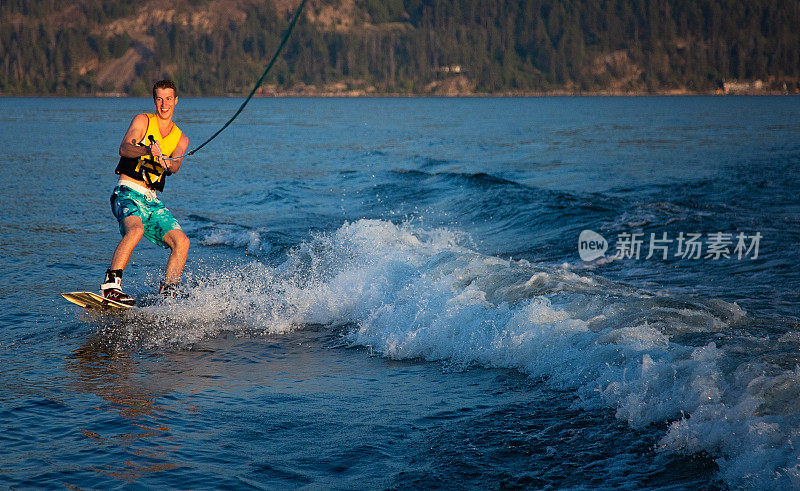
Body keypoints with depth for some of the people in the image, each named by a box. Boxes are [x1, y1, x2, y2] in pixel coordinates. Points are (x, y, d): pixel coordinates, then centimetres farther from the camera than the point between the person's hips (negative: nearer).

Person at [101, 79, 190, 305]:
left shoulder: (180, 139, 15)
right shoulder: (143, 121, 4)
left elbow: (176, 166, -6)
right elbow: (124, 149, -13)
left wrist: (167, 163, -32)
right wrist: (147, 150, -34)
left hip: (152, 201, 5)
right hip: (128, 193, -5)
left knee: (181, 241, -12)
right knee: (135, 229, -34)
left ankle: (166, 294, -7)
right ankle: (110, 285, -35)